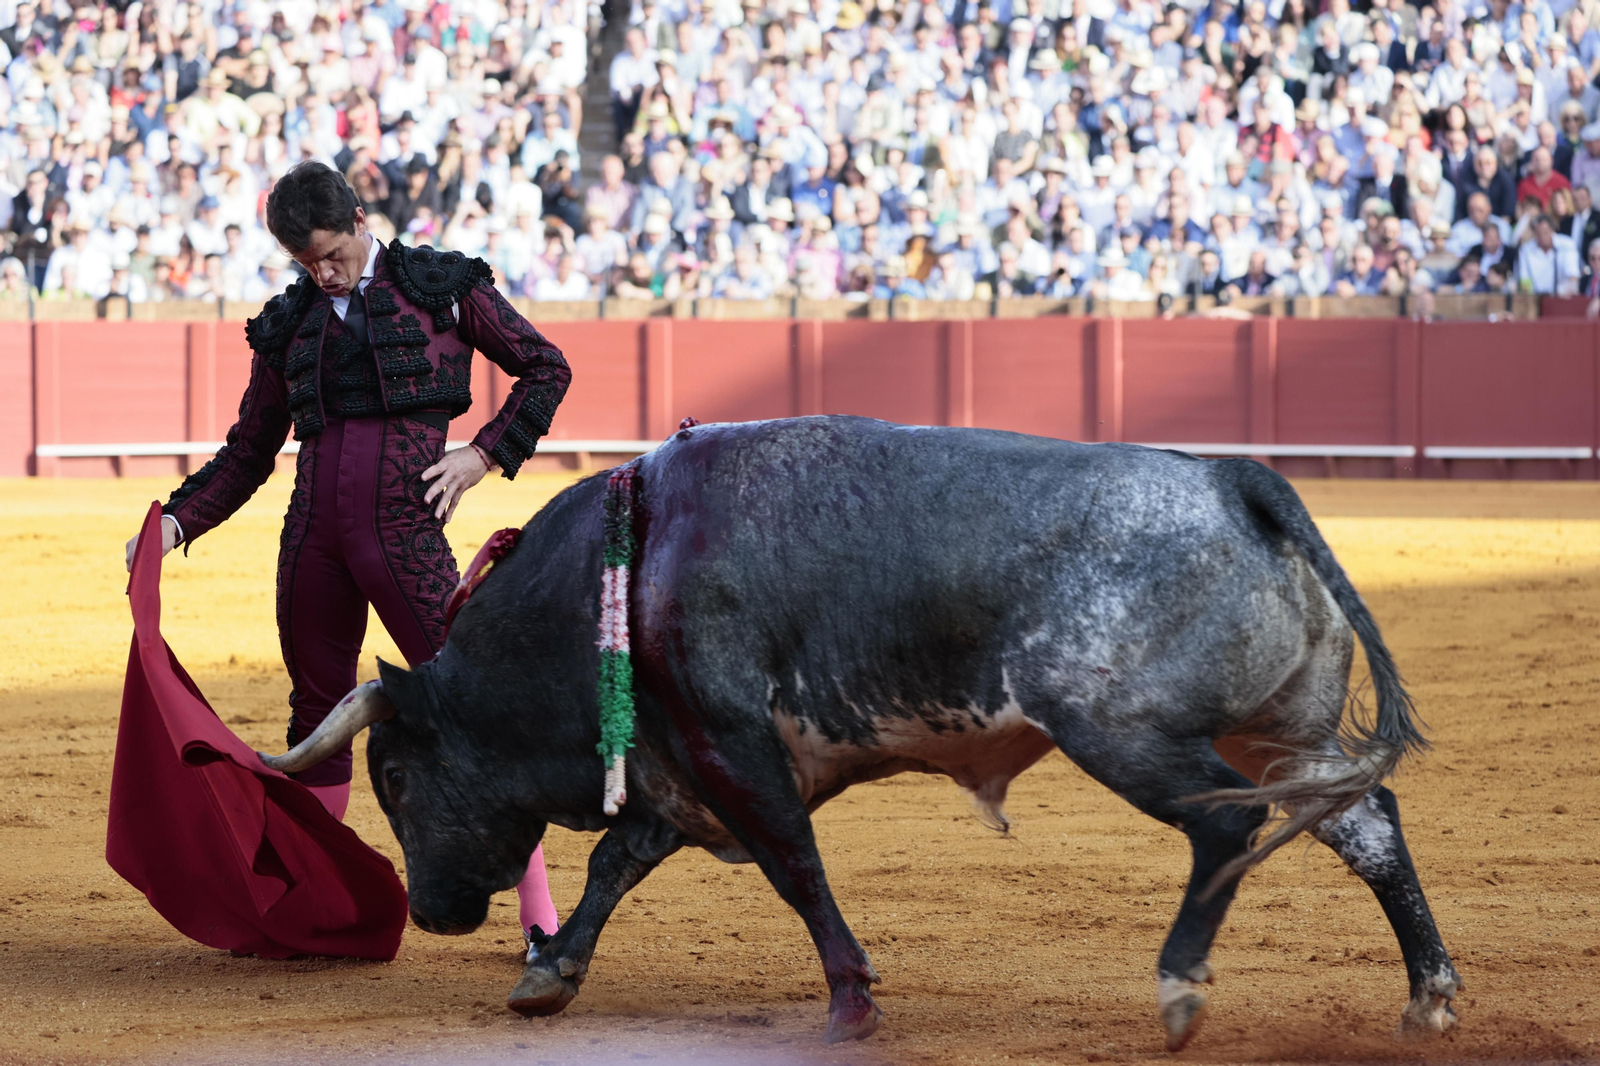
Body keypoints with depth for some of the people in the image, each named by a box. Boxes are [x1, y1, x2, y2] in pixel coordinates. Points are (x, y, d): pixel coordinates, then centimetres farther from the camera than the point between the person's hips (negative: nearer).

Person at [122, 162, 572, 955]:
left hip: (405, 530, -4)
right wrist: (176, 522, 6)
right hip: (312, 533, 4)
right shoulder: (289, 325, 15)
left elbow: (545, 368, 11)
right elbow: (249, 453, 19)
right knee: (318, 711, 11)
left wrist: (485, 457, 0)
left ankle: (539, 913, -7)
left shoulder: (441, 288, 5)